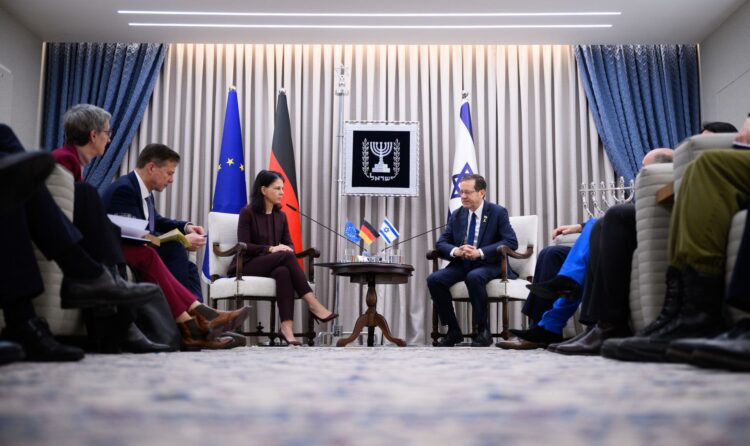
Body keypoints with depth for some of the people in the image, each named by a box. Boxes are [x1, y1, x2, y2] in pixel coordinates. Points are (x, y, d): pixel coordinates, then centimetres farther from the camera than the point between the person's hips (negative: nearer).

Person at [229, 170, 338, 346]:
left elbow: (289, 245, 10)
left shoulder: (281, 216, 13)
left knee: (284, 272, -35)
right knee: (286, 256, -33)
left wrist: (286, 249, -15)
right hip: (247, 266, -4)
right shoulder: (247, 213, -4)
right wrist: (271, 249, -22)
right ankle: (314, 305, -36)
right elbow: (243, 246, -10)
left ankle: (286, 327, -46)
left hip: (273, 266, 4)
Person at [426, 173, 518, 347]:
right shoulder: (456, 215, 11)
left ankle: (483, 332, -21)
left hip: (489, 264, -5)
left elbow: (511, 242, -13)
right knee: (434, 279, -21)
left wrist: (480, 253, -24)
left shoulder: (498, 212, -2)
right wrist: (455, 251, -17)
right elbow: (441, 242, 8)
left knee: (474, 277, -38)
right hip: (461, 264, 5)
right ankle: (453, 331, -8)